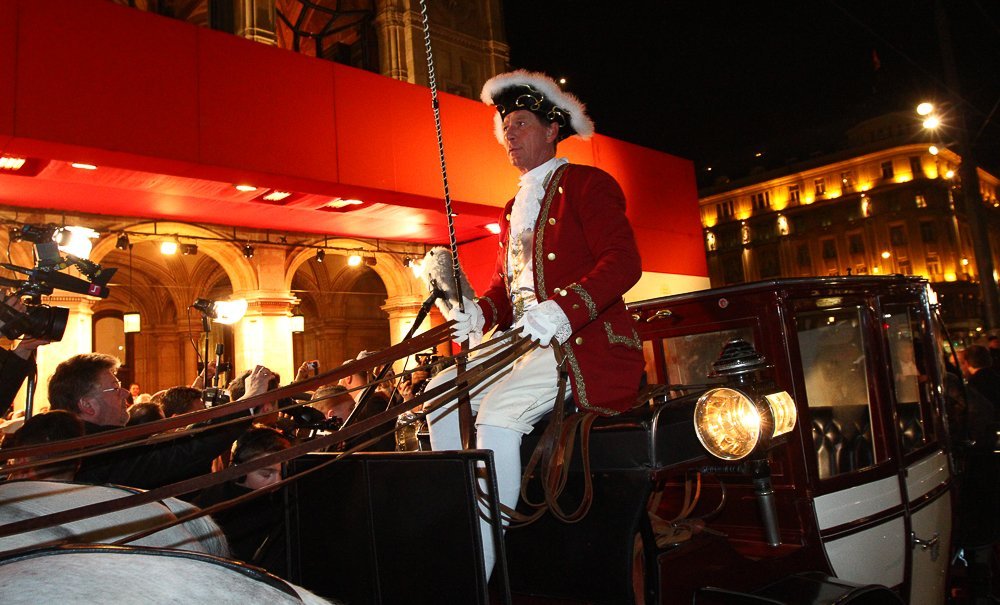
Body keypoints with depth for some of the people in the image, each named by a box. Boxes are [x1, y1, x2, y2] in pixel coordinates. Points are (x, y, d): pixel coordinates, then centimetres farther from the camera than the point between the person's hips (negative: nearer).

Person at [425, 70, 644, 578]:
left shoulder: (587, 183, -1)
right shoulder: (514, 209, 24)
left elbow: (623, 262, -14)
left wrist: (563, 310, -30)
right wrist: (478, 313, -3)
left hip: (586, 341, -8)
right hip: (523, 343, 9)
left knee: (498, 413, -27)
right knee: (442, 390, -2)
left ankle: (482, 568, -19)